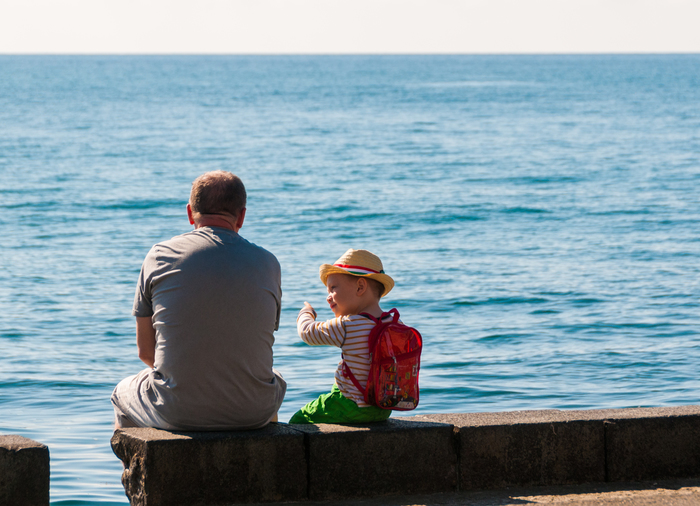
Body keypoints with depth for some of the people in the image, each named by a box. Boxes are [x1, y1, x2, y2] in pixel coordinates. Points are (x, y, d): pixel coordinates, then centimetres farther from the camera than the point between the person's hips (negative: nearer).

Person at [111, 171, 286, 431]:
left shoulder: (159, 256, -3)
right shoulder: (267, 263, 1)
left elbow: (145, 350, 4)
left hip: (178, 413, -2)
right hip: (252, 414, 2)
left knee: (122, 394, 33)